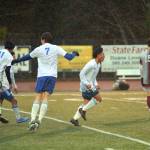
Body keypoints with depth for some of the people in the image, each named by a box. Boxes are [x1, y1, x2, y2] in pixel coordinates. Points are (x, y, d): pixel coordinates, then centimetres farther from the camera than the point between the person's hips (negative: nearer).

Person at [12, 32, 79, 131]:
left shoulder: (39, 49, 2)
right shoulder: (56, 48, 3)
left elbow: (28, 57, 17)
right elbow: (69, 57, 3)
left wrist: (16, 61, 33)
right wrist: (74, 54, 26)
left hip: (41, 76, -1)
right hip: (52, 76, 1)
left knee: (38, 98, 1)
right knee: (45, 98, -3)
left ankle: (33, 120, -13)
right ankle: (39, 120, -17)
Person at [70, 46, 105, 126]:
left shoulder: (98, 65, 12)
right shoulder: (91, 64, -18)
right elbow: (82, 73, -18)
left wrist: (96, 84, 11)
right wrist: (87, 84, -22)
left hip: (90, 85, 10)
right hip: (87, 86, -10)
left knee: (86, 103, 10)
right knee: (98, 98, -10)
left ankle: (75, 119, 11)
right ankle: (83, 110, -2)